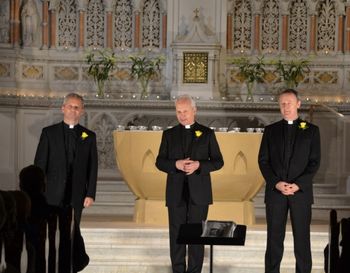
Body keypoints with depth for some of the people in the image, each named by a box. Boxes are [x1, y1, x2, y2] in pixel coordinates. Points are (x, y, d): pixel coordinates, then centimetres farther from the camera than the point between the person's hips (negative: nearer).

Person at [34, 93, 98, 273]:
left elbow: (92, 168, 6)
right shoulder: (49, 133, 5)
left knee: (69, 236, -1)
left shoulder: (89, 136, 8)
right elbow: (39, 164, 2)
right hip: (51, 195, 0)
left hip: (75, 196, 0)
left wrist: (90, 194, -2)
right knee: (50, 236, 3)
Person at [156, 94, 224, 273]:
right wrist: (176, 164, -14)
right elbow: (160, 162, 6)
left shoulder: (207, 133, 5)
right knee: (176, 233, 3)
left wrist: (198, 165, -15)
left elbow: (218, 162, 2)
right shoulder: (169, 134, 9)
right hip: (176, 192, 1)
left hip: (198, 191, -1)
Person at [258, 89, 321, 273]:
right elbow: (263, 160, 5)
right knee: (274, 237, 2)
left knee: (302, 237, 0)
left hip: (301, 192, -1)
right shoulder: (271, 130, 10)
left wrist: (298, 185, -12)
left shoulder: (311, 130, 5)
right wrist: (276, 183, -10)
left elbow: (314, 162, -1)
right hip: (275, 192, 1)